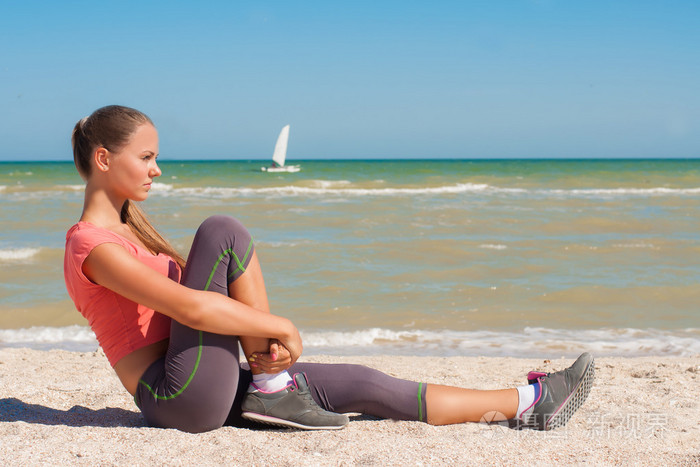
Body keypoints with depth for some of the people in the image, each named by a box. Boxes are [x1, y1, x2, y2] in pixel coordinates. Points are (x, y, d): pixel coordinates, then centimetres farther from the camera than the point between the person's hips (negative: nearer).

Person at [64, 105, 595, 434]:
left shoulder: (126, 229, 21)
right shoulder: (93, 245, -12)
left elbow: (200, 292, 14)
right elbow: (190, 308, -24)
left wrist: (261, 341, -4)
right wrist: (280, 326, -14)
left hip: (210, 391, 9)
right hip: (179, 397, -9)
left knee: (362, 383, 4)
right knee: (223, 230, -19)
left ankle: (524, 403, 9)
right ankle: (274, 387, -13)